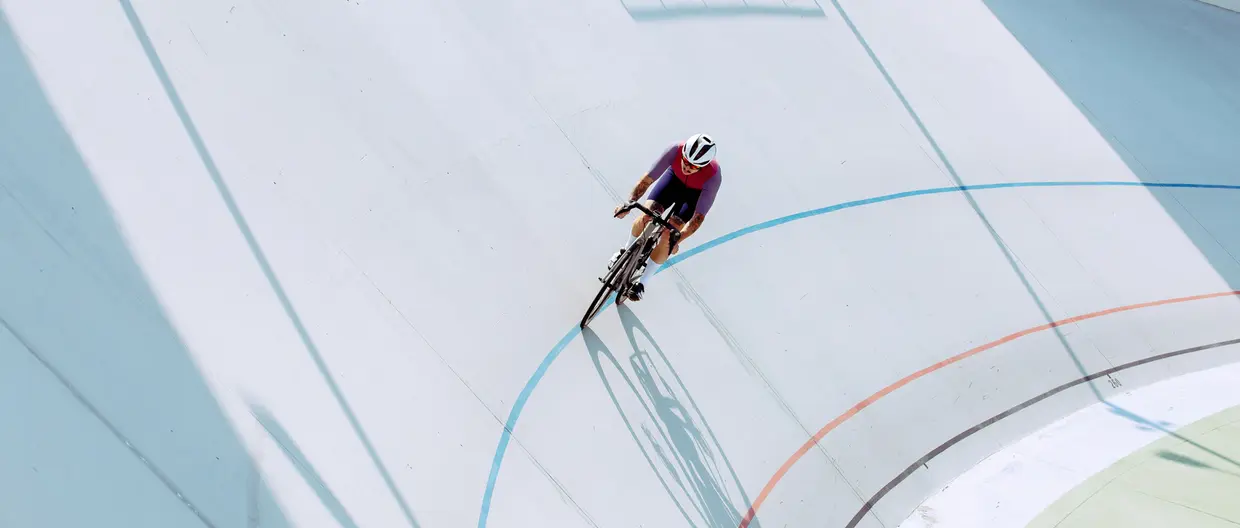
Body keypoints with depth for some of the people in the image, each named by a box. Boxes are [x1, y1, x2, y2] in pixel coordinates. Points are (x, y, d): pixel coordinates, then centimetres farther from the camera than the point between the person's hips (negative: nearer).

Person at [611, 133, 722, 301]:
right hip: (675, 178, 2)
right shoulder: (676, 149, -37)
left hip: (696, 192, -2)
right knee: (645, 218, -15)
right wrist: (629, 202, -43)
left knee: (668, 236, -15)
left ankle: (641, 283, 3)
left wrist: (678, 239, -45)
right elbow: (648, 178, -32)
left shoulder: (714, 176, -40)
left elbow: (699, 216, -36)